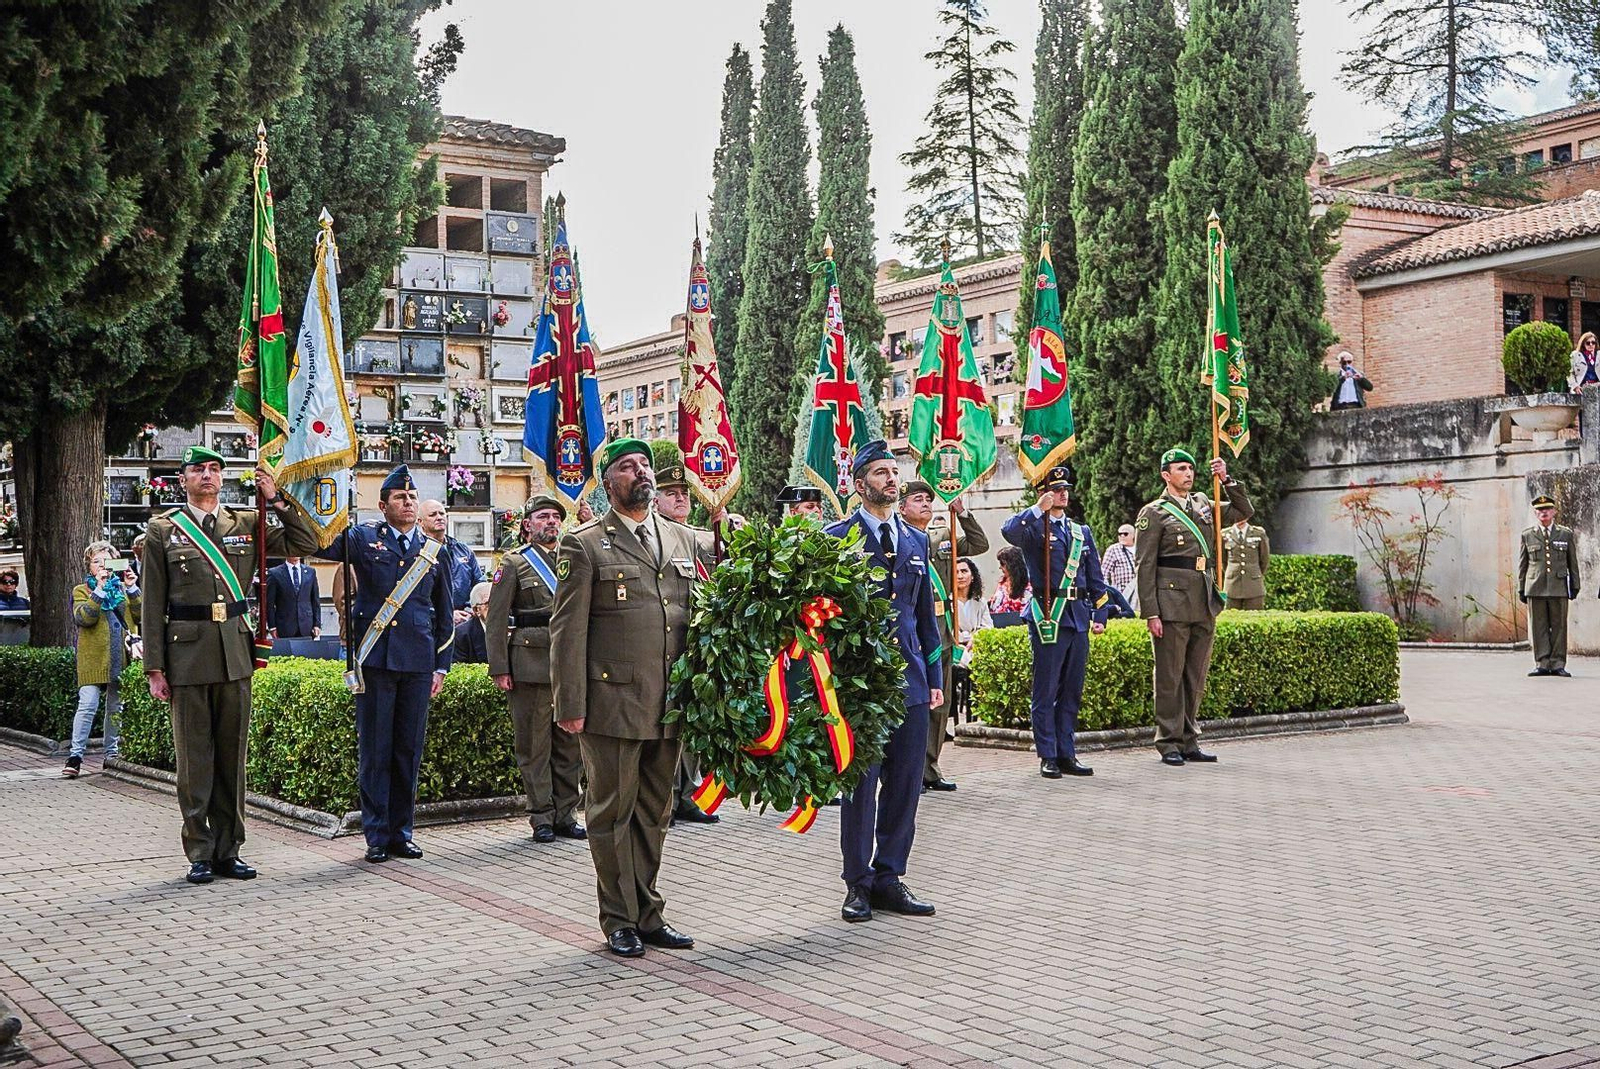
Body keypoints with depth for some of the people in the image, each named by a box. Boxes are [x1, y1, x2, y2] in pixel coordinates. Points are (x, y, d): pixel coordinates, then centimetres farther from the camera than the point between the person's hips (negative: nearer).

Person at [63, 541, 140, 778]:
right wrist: (99, 589, -18)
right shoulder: (82, 591, 8)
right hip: (93, 659, -3)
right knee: (88, 705, -13)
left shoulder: (123, 588, 16)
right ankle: (75, 754, -12)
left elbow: (139, 616, 2)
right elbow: (84, 618, -12)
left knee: (116, 707, 9)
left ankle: (111, 752, 18)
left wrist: (132, 588, -8)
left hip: (120, 658, 3)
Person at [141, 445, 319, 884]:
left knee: (233, 754, 7)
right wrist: (154, 668, -3)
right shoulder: (163, 530, 4)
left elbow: (306, 544, 11)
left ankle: (228, 851, 15)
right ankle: (200, 854, 9)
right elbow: (153, 604, 2)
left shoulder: (245, 523, 11)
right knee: (194, 757, 1)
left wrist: (276, 501, 3)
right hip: (187, 650, -3)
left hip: (235, 652, 3)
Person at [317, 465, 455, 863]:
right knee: (374, 751, 2)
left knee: (409, 751, 7)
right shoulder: (363, 538, 5)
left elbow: (445, 614, 15)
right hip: (374, 661, -2)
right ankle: (377, 836, 10)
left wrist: (441, 666, 10)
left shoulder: (434, 551, 12)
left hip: (417, 663, 2)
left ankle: (401, 832, 17)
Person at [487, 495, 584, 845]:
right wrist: (499, 668, -9)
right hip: (531, 665, -4)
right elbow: (496, 619, -2)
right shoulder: (514, 563, 3)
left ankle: (565, 814, 16)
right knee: (533, 745, -1)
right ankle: (542, 818, 6)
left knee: (571, 744, 7)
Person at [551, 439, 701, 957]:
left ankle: (648, 913, 24)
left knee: (654, 812, 13)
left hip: (670, 703, 5)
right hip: (612, 702, -5)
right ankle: (620, 920, 14)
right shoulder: (585, 544, -2)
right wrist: (571, 705, -10)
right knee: (613, 812, 3)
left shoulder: (686, 539, 13)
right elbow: (568, 629, -5)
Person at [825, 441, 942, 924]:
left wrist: (934, 677, 14)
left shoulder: (915, 540, 14)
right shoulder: (837, 537, -2)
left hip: (909, 679, 5)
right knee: (861, 783, 2)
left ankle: (889, 877, 19)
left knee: (906, 784, 8)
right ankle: (859, 884, 12)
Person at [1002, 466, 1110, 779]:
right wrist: (1039, 509, -22)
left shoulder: (1082, 532, 19)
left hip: (1078, 617, 6)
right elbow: (1009, 532, -24)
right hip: (1048, 617, -6)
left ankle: (1067, 754, 16)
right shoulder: (1033, 528, 1)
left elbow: (1095, 577, 18)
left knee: (1072, 691, 10)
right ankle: (1048, 757, 4)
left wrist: (1099, 614, 10)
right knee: (1045, 691, -2)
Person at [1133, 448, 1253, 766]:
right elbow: (1144, 566, -6)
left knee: (1196, 676, 10)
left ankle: (1189, 742, 17)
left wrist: (1227, 480, 8)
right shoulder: (1153, 513, -2)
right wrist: (1150, 613, -13)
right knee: (1170, 677, -2)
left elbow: (1243, 511, 22)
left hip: (1205, 605, 6)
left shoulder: (1203, 504, 16)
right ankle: (1169, 745, 4)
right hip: (1172, 603, -6)